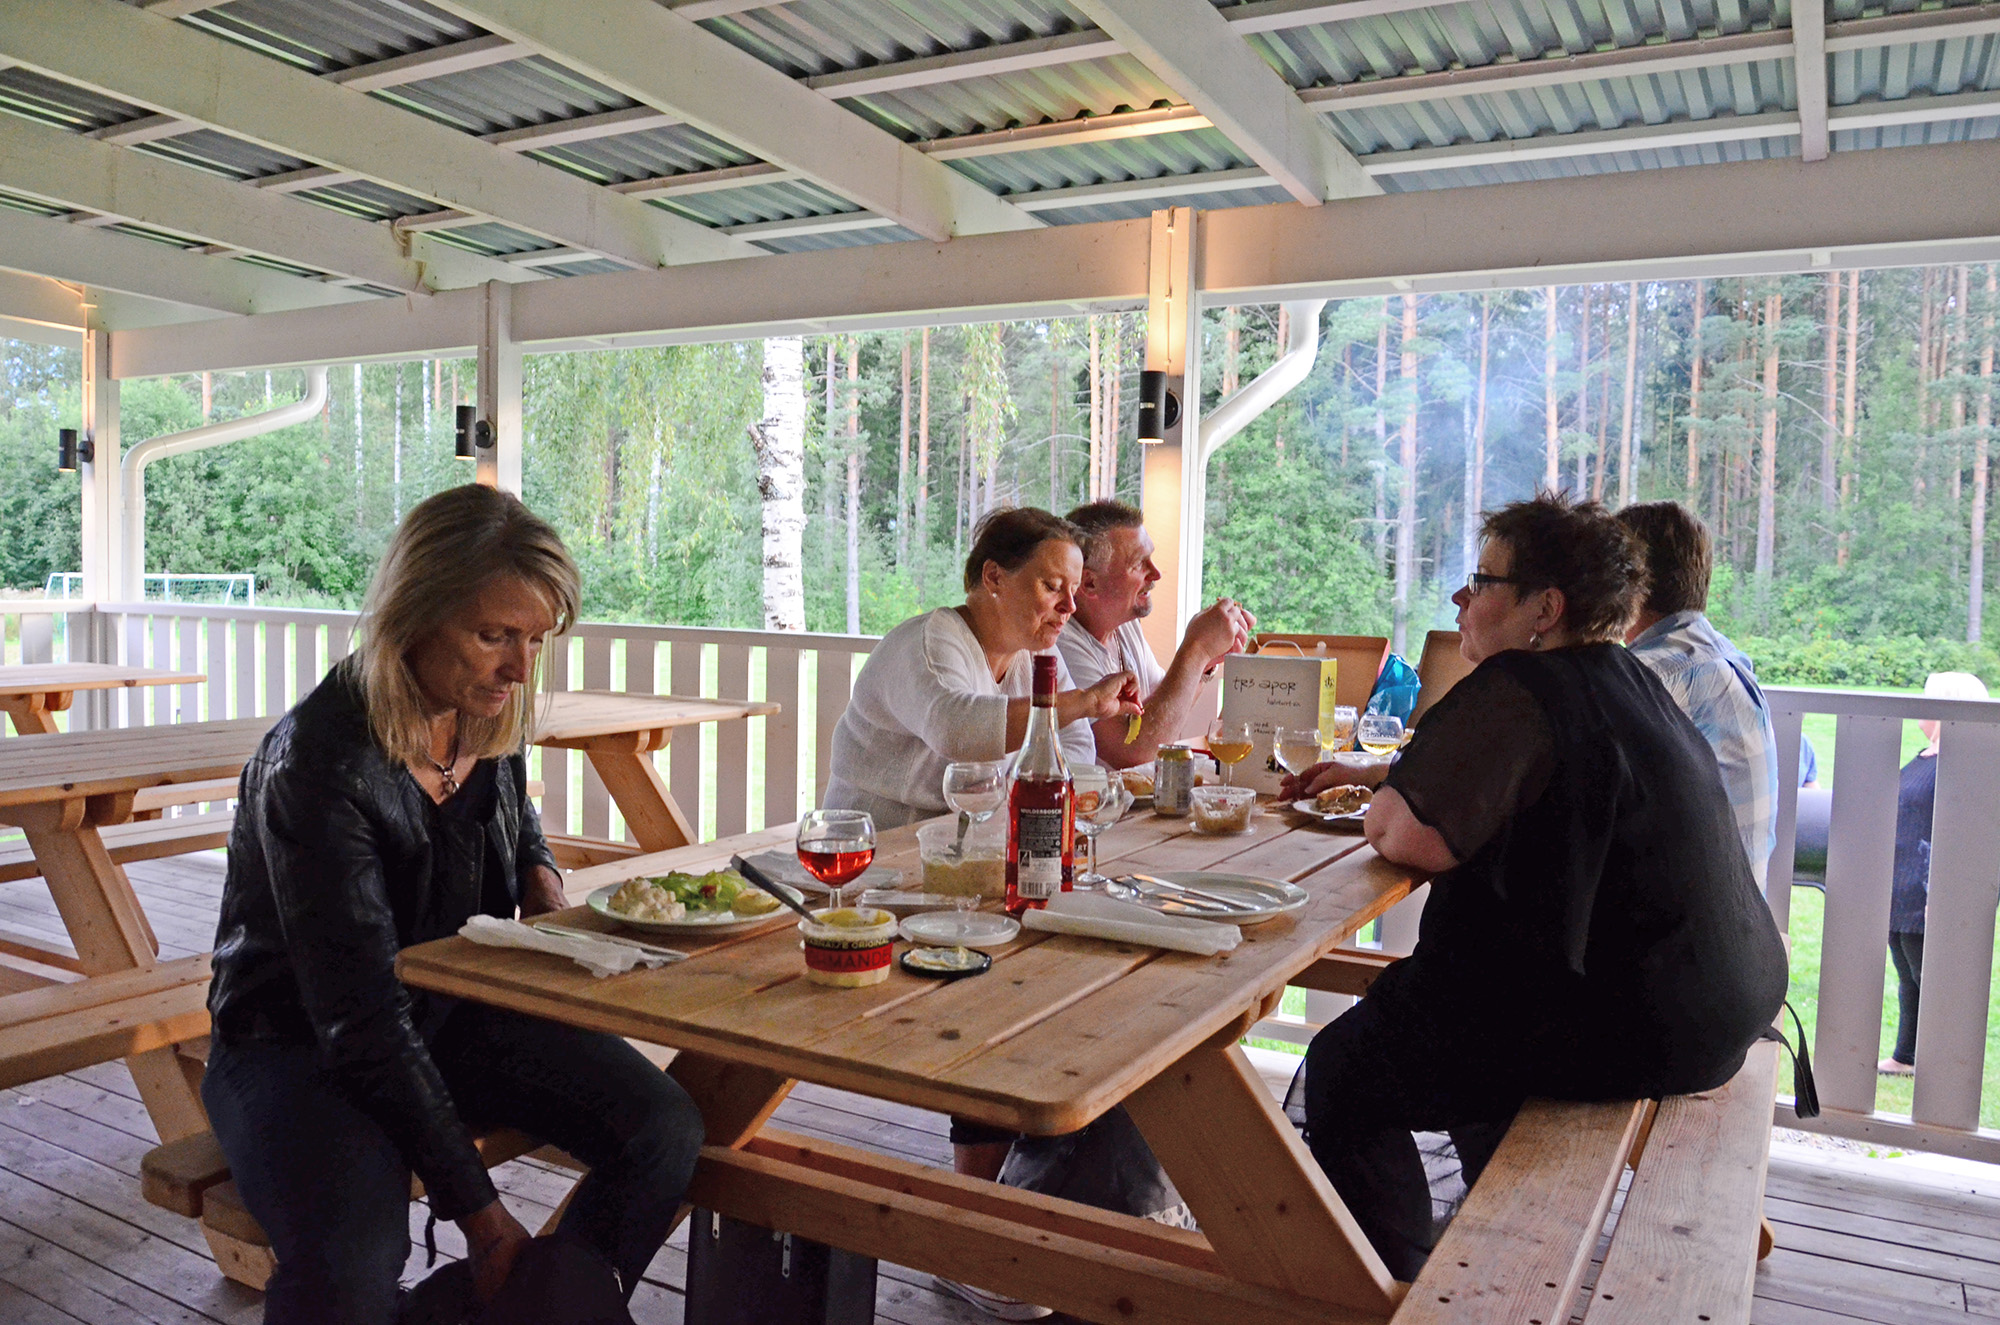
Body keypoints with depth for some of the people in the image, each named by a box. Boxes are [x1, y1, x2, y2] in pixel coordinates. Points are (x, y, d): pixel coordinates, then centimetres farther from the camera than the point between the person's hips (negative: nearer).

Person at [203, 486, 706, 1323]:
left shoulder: (486, 719, -5)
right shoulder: (319, 766, -26)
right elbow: (364, 1026, -26)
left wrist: (540, 874, -2)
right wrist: (480, 1215, -25)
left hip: (457, 1008, 6)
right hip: (300, 1042, -6)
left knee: (664, 1131, -14)